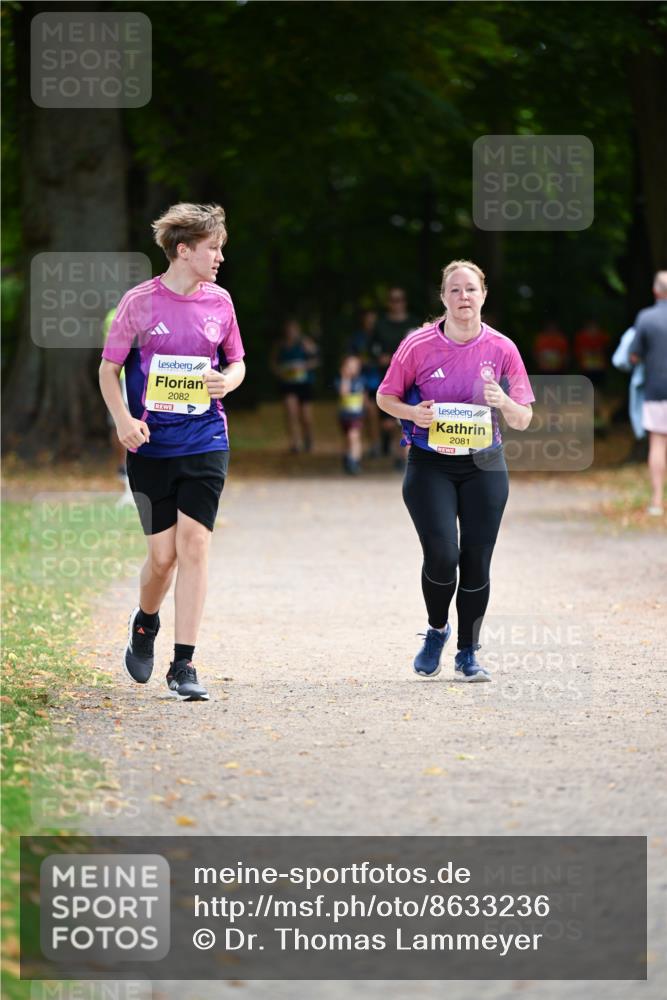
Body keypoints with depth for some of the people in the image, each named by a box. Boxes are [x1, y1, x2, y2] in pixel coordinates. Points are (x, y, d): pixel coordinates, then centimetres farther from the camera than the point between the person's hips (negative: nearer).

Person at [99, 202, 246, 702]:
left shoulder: (219, 301, 5)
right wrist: (123, 419, -14)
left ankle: (184, 665, -7)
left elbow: (236, 362, 18)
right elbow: (109, 368, 2)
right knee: (163, 553, 0)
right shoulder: (140, 301, -4)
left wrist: (227, 380, -6)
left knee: (194, 543, -10)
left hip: (205, 441, 2)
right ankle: (145, 623, 34)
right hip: (151, 444, -2)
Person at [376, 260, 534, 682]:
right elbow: (385, 397, 5)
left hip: (484, 467, 2)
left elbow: (523, 421, 2)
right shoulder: (418, 345, -6)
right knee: (442, 555, -15)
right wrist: (413, 413, -15)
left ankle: (468, 653, 16)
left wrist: (503, 402, -20)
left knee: (476, 562, -1)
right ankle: (437, 629, 14)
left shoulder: (502, 349, -2)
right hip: (430, 465, -2)